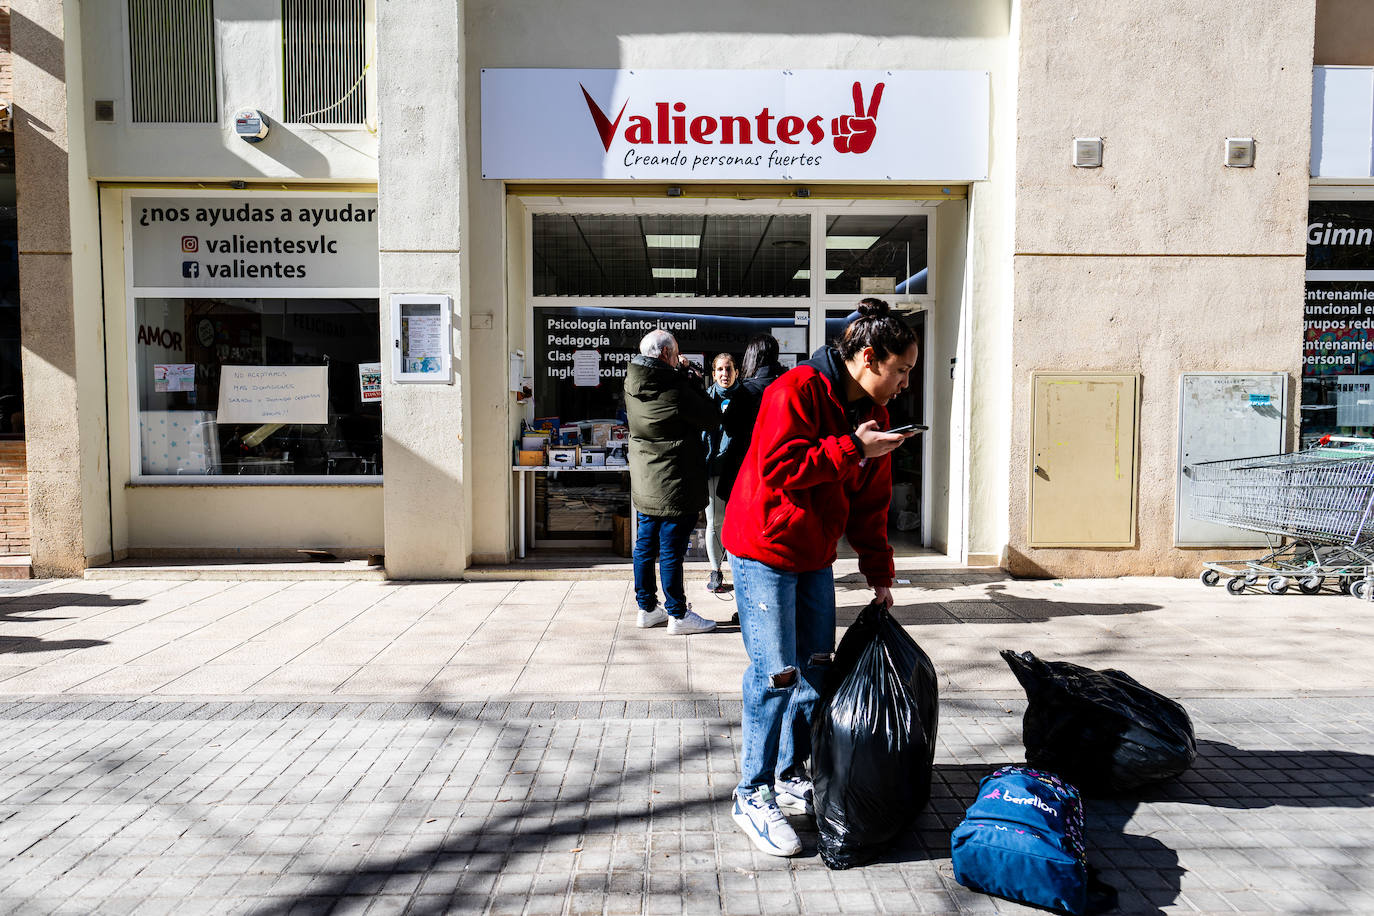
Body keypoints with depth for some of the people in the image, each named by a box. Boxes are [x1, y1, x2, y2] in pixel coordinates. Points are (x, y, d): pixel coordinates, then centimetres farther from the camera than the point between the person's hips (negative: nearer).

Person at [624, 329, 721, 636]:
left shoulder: (633, 386, 2)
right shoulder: (675, 392, -20)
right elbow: (712, 420, -9)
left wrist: (683, 376, 6)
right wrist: (694, 382, -2)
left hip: (644, 484, 8)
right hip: (675, 485, -8)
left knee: (645, 546, 14)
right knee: (671, 551, 0)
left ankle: (647, 608, 25)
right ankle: (677, 615, 10)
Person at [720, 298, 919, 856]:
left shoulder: (872, 413, 8)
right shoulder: (796, 390, -16)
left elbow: (869, 503, 13)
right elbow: (780, 468, -25)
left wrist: (879, 571, 11)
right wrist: (851, 448, -23)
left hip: (815, 556, 8)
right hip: (764, 550, -8)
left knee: (816, 669, 12)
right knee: (776, 674, -7)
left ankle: (792, 778, 29)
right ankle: (753, 797, 9)